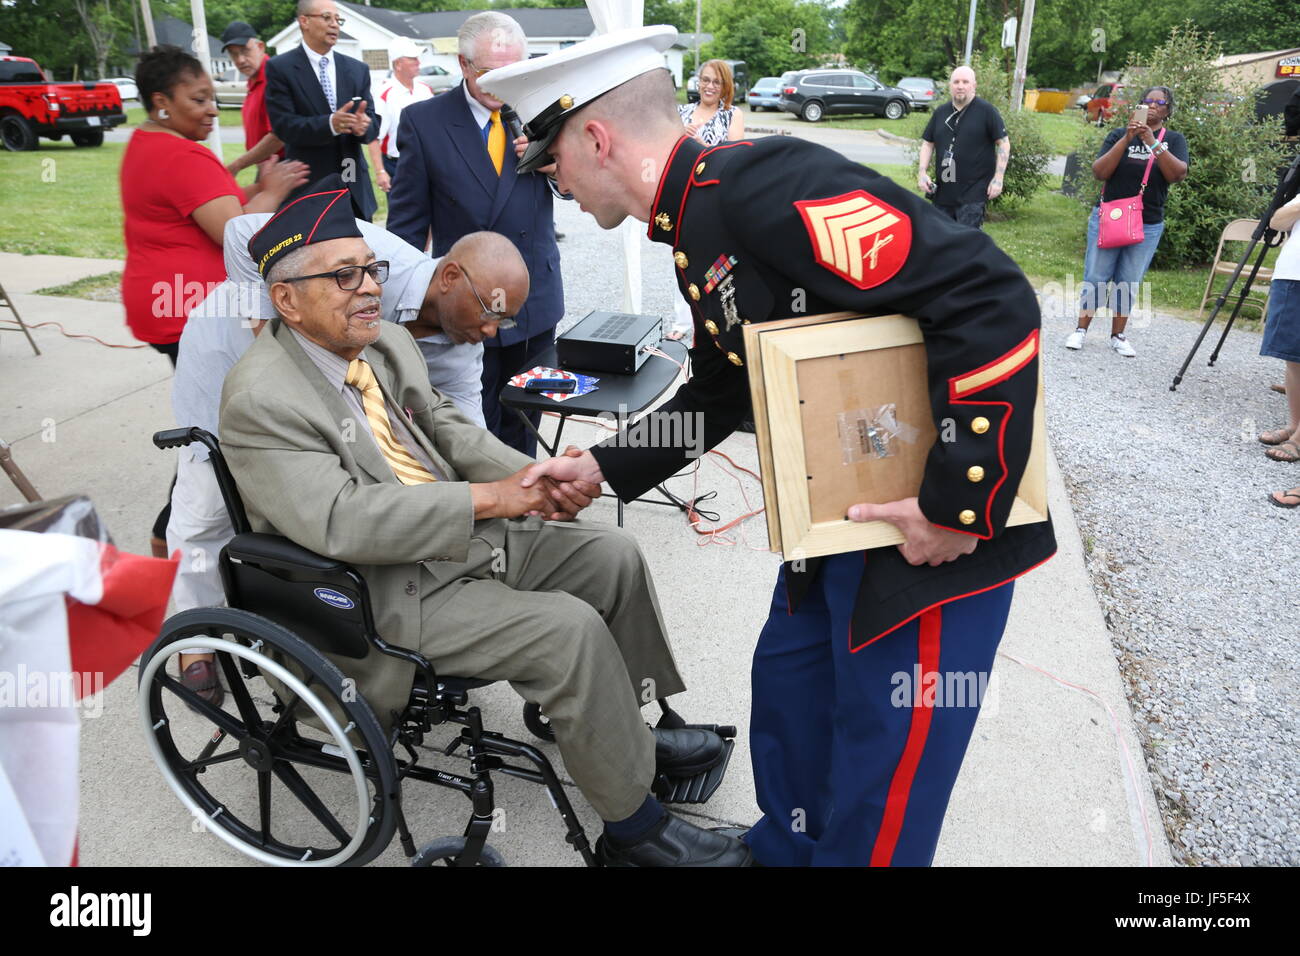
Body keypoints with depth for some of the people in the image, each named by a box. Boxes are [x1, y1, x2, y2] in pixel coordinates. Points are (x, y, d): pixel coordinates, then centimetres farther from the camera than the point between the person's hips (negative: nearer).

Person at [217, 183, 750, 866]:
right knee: (571, 630, -22)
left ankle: (627, 730, 22)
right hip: (391, 590, -9)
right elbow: (340, 520, -28)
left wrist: (538, 480, -8)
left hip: (463, 532, 9)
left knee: (612, 557, 4)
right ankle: (634, 830, -4)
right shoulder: (260, 400, -19)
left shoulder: (387, 342, 6)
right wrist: (490, 499, -28)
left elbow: (446, 427, 10)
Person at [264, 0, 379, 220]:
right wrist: (330, 124, -27)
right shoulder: (280, 68, -2)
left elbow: (373, 123, 7)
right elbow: (283, 125, -11)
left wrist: (363, 125, -19)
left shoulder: (357, 69, 11)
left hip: (354, 185, 4)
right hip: (308, 185, -4)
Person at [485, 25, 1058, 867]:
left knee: (885, 751, 7)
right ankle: (786, 846, 47)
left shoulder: (762, 183, -23)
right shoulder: (698, 238, 9)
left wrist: (964, 502, -25)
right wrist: (603, 467, 16)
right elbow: (717, 396, 20)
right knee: (788, 679, 22)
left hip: (940, 527, -9)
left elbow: (991, 301, -29)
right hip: (844, 514, 10)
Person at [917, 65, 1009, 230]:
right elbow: (928, 143, 18)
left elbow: (1004, 143, -2)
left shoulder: (987, 111, -2)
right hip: (942, 192, 5)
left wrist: (998, 178, -9)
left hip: (973, 193, -5)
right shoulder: (940, 112, 12)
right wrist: (922, 172, 3)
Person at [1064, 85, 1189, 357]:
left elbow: (1178, 174, -11)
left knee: (1128, 283, 4)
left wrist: (1152, 142, -19)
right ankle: (1081, 329, 8)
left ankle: (1118, 335, 13)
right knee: (1095, 277, -1)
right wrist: (1127, 138, -17)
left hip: (1148, 225, 1)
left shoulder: (1174, 139, 6)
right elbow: (1100, 171, -8)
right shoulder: (1119, 134, 4)